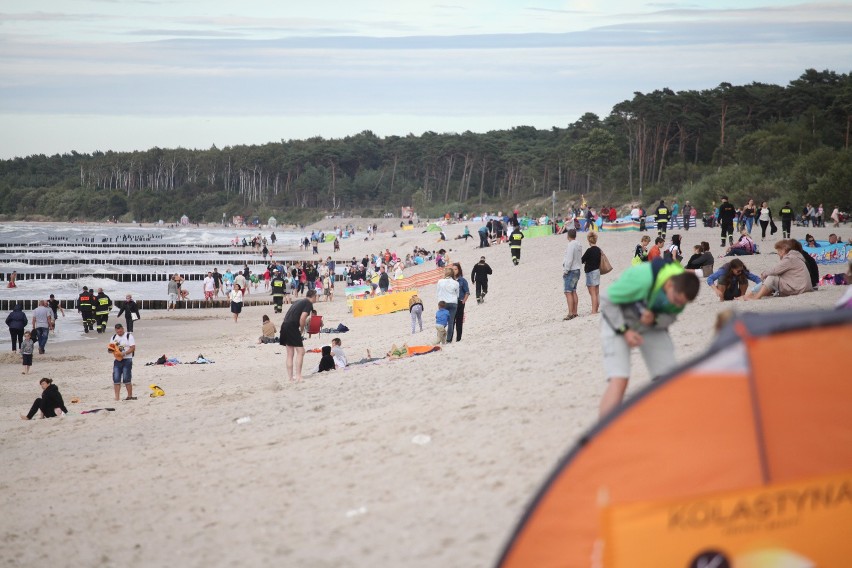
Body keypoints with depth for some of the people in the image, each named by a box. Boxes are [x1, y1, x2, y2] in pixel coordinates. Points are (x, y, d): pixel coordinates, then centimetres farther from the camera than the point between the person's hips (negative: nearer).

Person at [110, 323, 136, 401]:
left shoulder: (129, 336, -3)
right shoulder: (114, 337, 13)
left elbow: (133, 348, -9)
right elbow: (111, 348, 18)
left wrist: (124, 353, -21)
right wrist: (112, 350, -7)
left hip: (127, 360, -5)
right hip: (117, 360, 5)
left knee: (127, 379, -4)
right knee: (116, 379, -2)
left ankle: (130, 396, 8)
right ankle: (117, 397, 0)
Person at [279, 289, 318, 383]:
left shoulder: (298, 301, 22)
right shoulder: (309, 304, -3)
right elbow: (302, 318, -15)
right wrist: (302, 329, 0)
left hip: (285, 325, 8)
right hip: (292, 327, -8)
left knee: (290, 354, 13)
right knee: (300, 351, -6)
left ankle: (290, 377, 15)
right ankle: (298, 376, -12)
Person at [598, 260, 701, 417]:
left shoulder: (682, 289, -19)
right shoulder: (641, 278, -36)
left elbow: (671, 317, -2)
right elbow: (607, 301, -22)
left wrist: (655, 320, -25)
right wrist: (625, 330, -25)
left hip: (653, 326, 5)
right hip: (618, 321, -5)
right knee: (619, 380, -21)